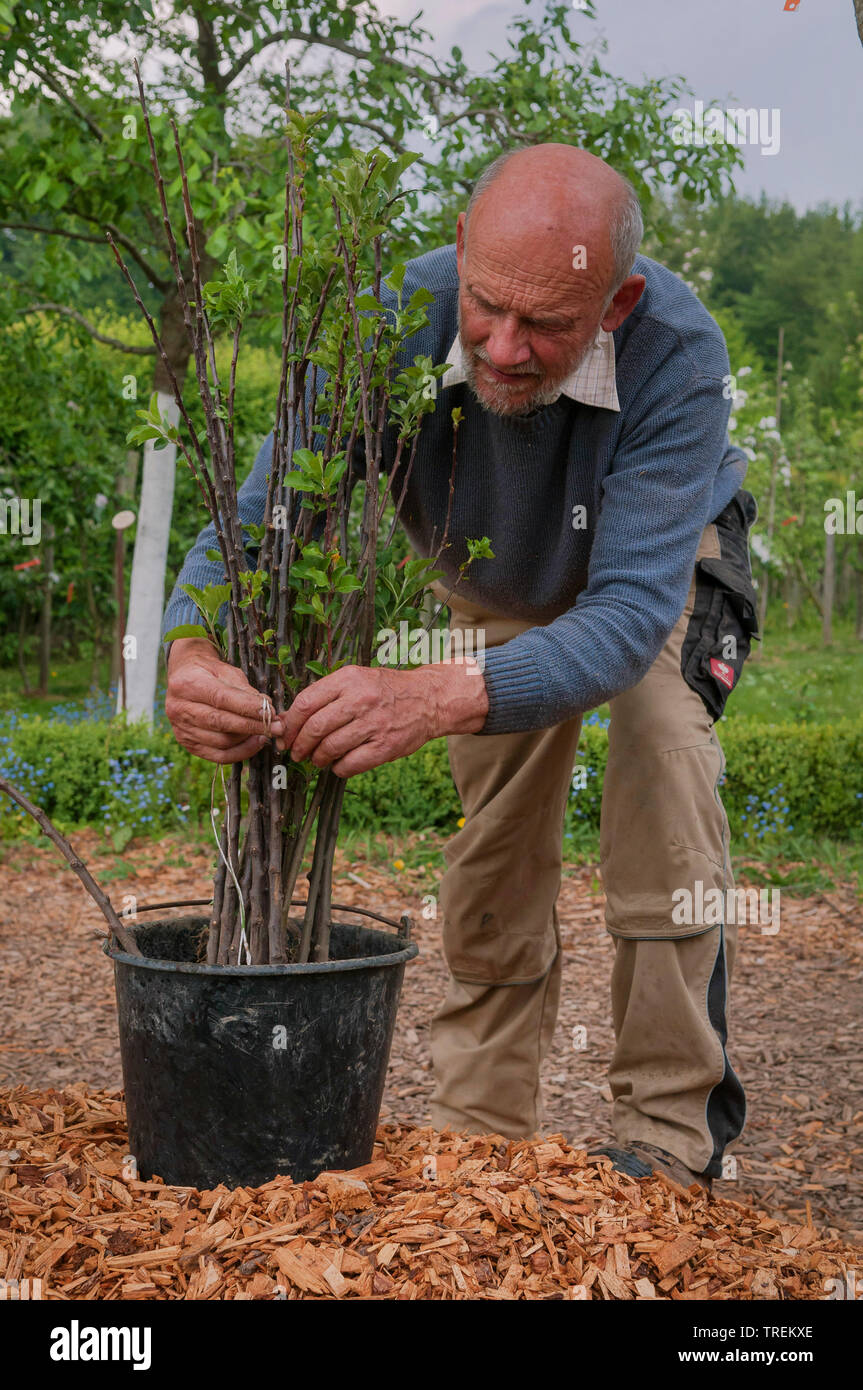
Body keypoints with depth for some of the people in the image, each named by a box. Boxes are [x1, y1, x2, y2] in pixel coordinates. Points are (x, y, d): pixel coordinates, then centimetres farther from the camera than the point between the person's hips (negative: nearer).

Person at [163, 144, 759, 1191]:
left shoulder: (677, 354, -42)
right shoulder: (398, 320, -36)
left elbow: (630, 612, -48)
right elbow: (262, 510, -35)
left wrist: (440, 699, -65)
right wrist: (195, 651, -58)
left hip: (663, 569, -2)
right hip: (498, 593, 3)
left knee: (664, 808, -23)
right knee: (492, 864, 1)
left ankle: (670, 1139, -9)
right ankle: (481, 1132, 17)